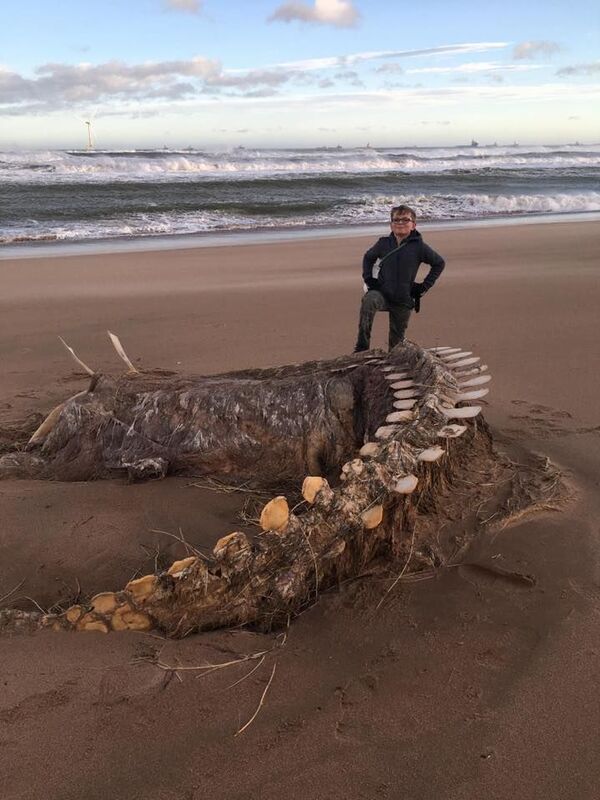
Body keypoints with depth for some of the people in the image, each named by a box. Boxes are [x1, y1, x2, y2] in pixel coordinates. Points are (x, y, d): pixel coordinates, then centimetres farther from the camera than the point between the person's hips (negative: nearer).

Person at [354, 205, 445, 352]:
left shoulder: (419, 247, -3)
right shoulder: (383, 243, 2)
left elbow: (439, 263, 8)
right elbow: (368, 257, 22)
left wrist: (424, 287, 4)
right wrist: (368, 278, 8)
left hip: (403, 301, 0)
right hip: (382, 294, 0)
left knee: (397, 341, 7)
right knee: (368, 300, -35)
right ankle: (361, 348, -34)